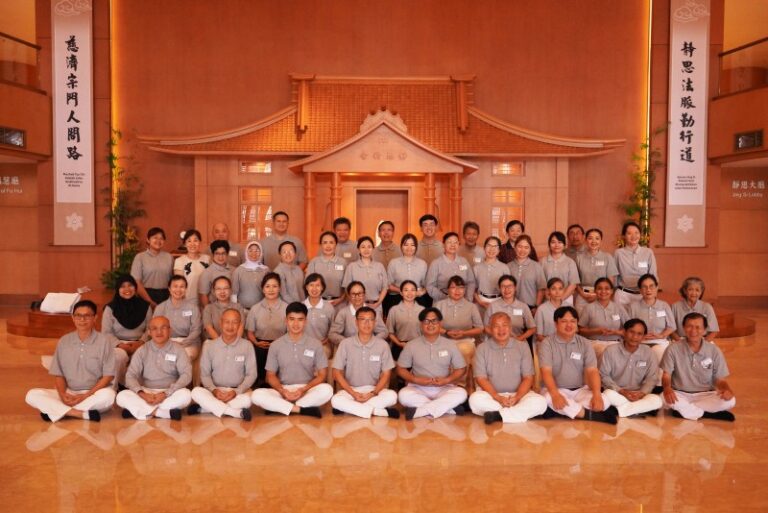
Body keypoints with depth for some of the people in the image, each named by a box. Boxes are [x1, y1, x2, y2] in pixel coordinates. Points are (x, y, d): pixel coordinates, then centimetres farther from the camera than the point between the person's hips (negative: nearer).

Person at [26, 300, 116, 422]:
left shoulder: (103, 341, -5)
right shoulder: (63, 342, 5)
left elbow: (108, 376, -6)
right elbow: (58, 374, 7)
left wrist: (86, 396, -16)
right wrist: (63, 394, -12)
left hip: (94, 393, -3)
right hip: (68, 394, 3)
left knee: (108, 395, -36)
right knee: (32, 395, -18)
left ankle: (58, 410, -21)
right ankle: (83, 414, -28)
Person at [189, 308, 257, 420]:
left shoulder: (247, 345, -1)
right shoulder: (209, 346, 2)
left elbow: (251, 374, -2)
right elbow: (204, 374, 4)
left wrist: (236, 391, -17)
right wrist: (213, 389, -16)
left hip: (238, 391, -1)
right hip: (215, 390, 1)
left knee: (247, 399, -35)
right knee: (196, 392, -29)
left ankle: (203, 409, -22)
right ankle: (238, 413, -28)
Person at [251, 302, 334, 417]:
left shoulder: (315, 344, 2)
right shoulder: (275, 345, 4)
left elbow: (322, 375, 2)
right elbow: (271, 375, 7)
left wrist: (303, 389, -15)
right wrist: (282, 391, -14)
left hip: (308, 391, -1)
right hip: (282, 391, 1)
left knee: (327, 389, -33)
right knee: (256, 395, -28)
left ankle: (278, 407, -22)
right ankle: (303, 409, -26)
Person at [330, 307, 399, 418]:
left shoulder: (383, 345, -2)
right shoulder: (345, 344, -4)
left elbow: (386, 374, 1)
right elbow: (337, 373, -2)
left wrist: (373, 393, -15)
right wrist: (353, 393, -14)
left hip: (374, 389, 1)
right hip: (351, 389, -1)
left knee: (392, 396, -30)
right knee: (336, 400, -32)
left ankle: (349, 408, -21)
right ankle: (380, 412, -25)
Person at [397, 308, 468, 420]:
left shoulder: (450, 344, 4)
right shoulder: (411, 345, 1)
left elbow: (461, 369, 7)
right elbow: (401, 369, 5)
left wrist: (447, 380, -12)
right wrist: (416, 380, -13)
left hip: (444, 389, 1)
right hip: (418, 388, -1)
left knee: (461, 393, -30)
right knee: (404, 394, -33)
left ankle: (418, 411, -29)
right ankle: (448, 407, -26)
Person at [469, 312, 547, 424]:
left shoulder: (522, 346, 6)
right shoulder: (482, 348, 3)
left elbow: (528, 377, 2)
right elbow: (481, 378, -3)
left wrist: (517, 397, -15)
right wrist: (498, 398, -18)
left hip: (518, 394, 1)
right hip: (492, 394, -1)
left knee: (540, 402, -28)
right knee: (475, 399, -33)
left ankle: (498, 415, -28)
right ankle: (522, 412, -24)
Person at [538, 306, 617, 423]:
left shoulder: (585, 343, 5)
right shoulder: (546, 344, -5)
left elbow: (592, 371, -5)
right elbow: (546, 372, -16)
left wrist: (597, 395, -24)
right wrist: (555, 395, -35)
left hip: (581, 390, 3)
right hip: (556, 390, -3)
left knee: (604, 400, -25)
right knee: (549, 397, -38)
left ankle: (563, 411, -25)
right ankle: (592, 416, -27)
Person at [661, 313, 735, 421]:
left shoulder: (714, 351, -3)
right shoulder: (673, 349, -7)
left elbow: (720, 379, 2)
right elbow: (666, 375, -6)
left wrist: (727, 389, -23)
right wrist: (667, 388, -30)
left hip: (705, 395, 2)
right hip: (681, 395, -1)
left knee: (729, 400, -27)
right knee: (665, 398, -34)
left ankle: (683, 410, -19)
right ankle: (710, 414, -20)